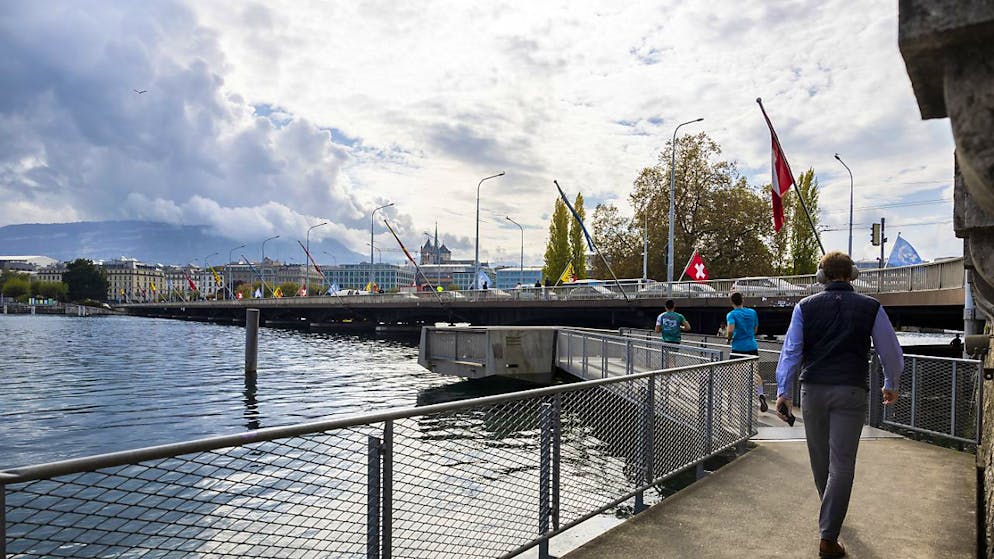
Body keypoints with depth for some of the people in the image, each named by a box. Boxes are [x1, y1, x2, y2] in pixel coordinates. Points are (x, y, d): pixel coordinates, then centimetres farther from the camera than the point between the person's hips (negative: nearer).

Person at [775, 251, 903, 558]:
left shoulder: (805, 306, 1)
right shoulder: (871, 308, 1)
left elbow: (791, 349, -3)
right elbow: (891, 351, 9)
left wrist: (783, 391, 0)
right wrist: (891, 385, 25)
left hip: (813, 389, 2)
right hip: (851, 392, -1)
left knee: (820, 458, 18)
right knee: (841, 464, 0)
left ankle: (831, 517, 41)